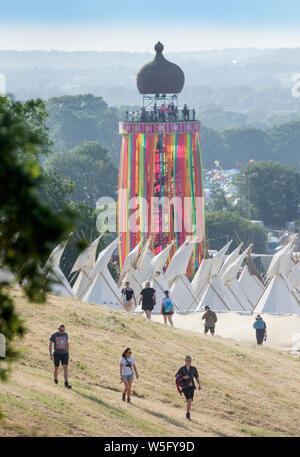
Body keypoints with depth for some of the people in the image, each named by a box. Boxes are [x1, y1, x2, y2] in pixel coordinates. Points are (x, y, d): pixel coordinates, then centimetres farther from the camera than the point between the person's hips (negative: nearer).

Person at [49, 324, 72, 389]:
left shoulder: (65, 334, 1)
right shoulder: (54, 335, -11)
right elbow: (50, 345, -13)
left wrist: (68, 353, 16)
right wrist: (51, 355, -23)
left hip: (64, 354, 2)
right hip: (56, 354, -2)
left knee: (65, 368, -11)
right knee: (56, 368, 13)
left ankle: (66, 383, -16)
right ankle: (55, 380, 40)